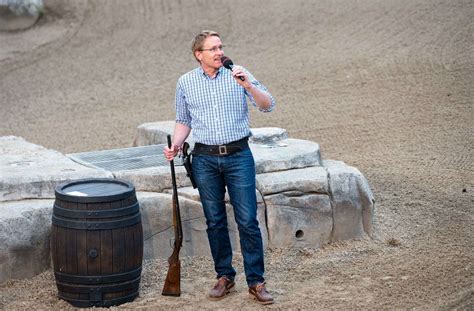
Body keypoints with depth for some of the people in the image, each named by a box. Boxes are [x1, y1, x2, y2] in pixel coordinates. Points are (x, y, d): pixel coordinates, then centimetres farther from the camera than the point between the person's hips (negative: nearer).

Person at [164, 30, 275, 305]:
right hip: (205, 159, 2)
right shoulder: (186, 82, 5)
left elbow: (268, 105, -6)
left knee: (248, 221, -3)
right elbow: (184, 121, 14)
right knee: (215, 222, 8)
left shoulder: (239, 74, 0)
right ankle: (225, 277, 21)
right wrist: (176, 145, -3)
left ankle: (256, 281, 3)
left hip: (239, 156, -2)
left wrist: (247, 84, -22)